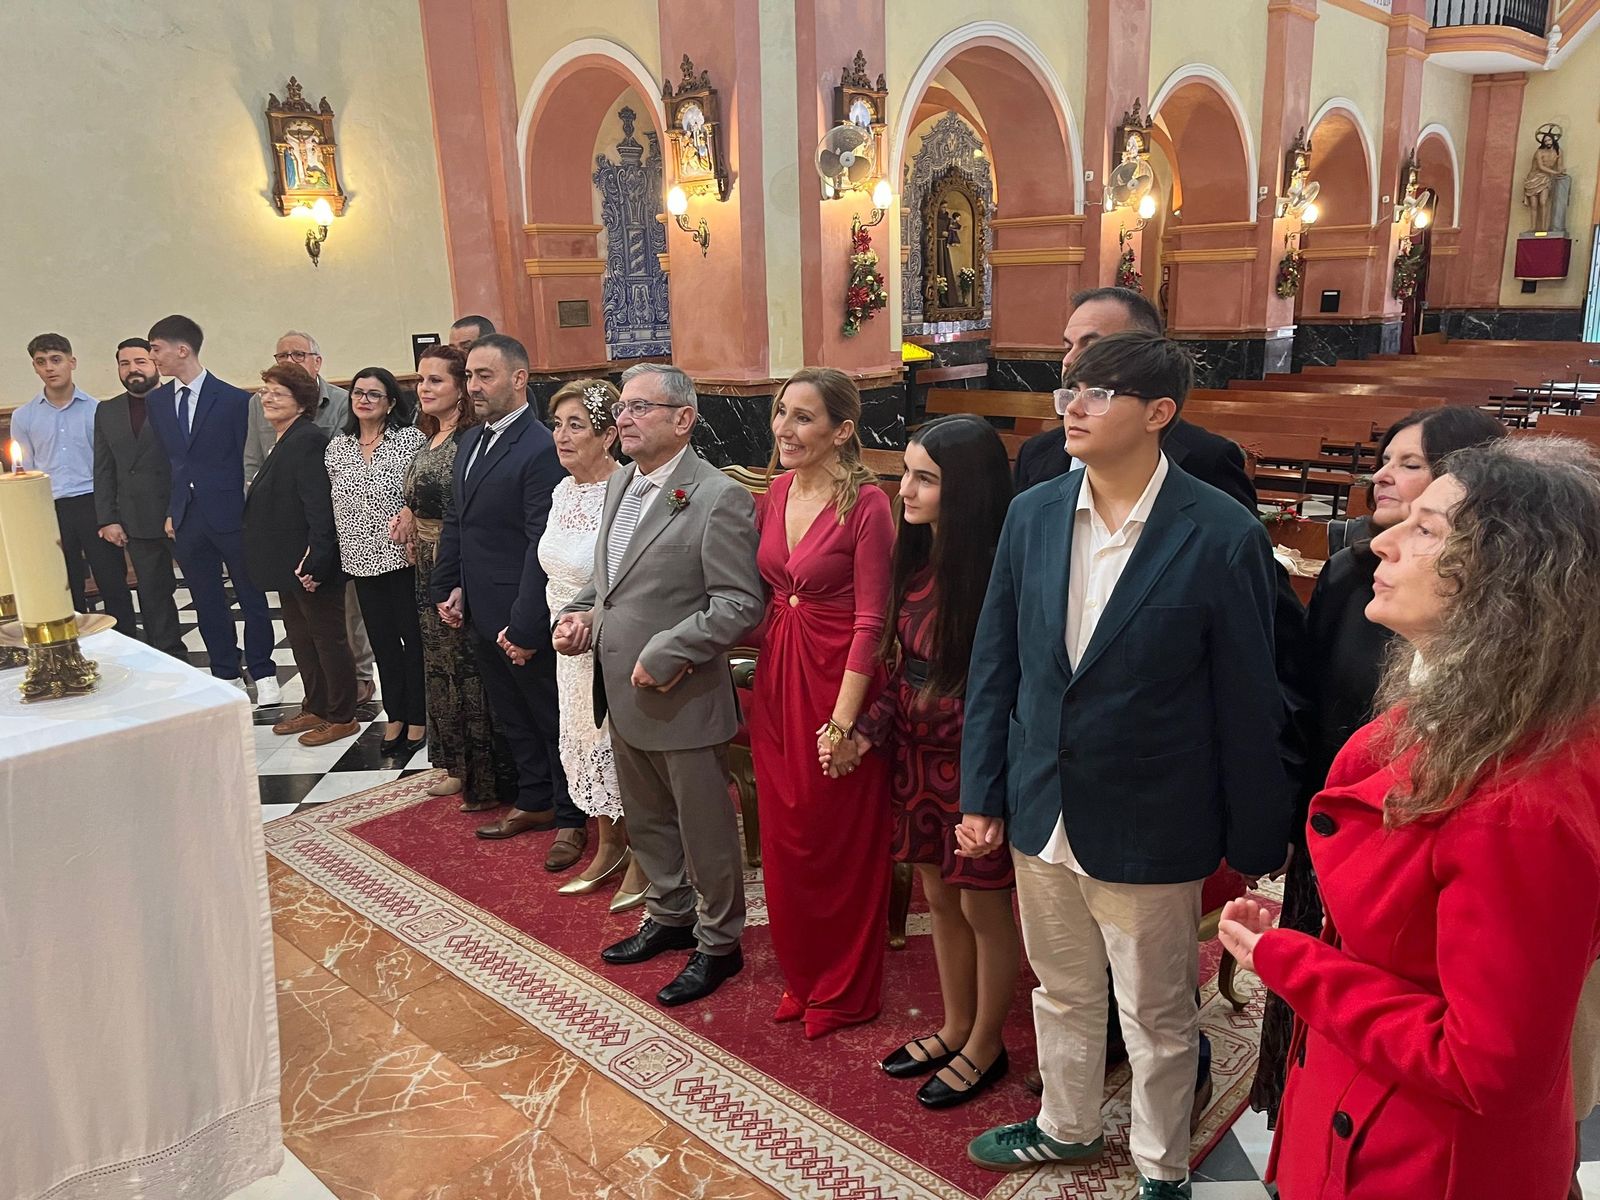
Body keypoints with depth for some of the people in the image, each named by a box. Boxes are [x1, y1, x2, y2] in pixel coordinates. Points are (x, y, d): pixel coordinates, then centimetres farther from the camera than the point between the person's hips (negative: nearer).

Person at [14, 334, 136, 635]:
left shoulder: (96, 409, 1)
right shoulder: (23, 417, 7)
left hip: (94, 505, -2)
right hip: (49, 511, 2)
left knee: (113, 583, 1)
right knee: (66, 590, 10)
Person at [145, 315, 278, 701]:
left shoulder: (233, 399, -7)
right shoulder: (157, 401, 8)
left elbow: (249, 459, -6)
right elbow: (163, 459, 13)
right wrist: (169, 510, 8)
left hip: (231, 514, -5)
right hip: (187, 519, 5)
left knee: (252, 597, 5)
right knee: (206, 603, 10)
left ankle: (263, 674, 16)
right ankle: (226, 676, 21)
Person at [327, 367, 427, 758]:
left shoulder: (411, 439, -6)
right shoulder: (338, 446, 8)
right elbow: (327, 505, 12)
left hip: (404, 557, -4)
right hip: (362, 559, 5)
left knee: (412, 637, 5)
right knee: (382, 641, 13)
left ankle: (416, 721, 17)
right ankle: (395, 717, 26)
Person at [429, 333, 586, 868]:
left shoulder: (541, 450, -19)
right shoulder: (471, 442, 9)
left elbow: (542, 546, -21)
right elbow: (455, 521, 17)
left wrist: (525, 626, -21)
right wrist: (449, 586, 8)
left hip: (522, 620, -8)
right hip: (482, 614, 8)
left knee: (552, 720, 8)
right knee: (512, 717, 21)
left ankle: (571, 819, 24)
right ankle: (534, 802, 38)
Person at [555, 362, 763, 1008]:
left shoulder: (719, 498, -17)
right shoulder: (619, 482, 9)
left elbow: (739, 604, -20)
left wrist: (664, 656, -23)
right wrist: (581, 611, 3)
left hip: (684, 696, -8)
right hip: (624, 694, 8)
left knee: (704, 828, 9)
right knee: (646, 821, 23)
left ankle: (717, 944, 28)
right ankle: (669, 916, 43)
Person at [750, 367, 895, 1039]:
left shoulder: (865, 505, -15)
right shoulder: (774, 494, 5)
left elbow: (870, 619, -17)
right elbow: (761, 592, 10)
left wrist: (845, 718, -18)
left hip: (837, 679, -7)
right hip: (775, 678, 7)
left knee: (842, 840, 9)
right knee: (785, 836, 17)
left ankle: (846, 990, 30)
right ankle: (802, 974, 38)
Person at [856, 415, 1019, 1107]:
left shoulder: (995, 570, -21)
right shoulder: (914, 557, 2)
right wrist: (869, 730, 0)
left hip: (975, 762, -7)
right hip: (918, 756, 7)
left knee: (983, 905, 11)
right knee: (939, 897, 20)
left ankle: (985, 1047, 32)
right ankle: (955, 1028, 40)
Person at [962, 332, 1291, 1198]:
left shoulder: (1222, 537, -16)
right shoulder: (1032, 514, -3)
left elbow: (1246, 702, -10)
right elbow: (995, 662, 3)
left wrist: (1256, 842, -5)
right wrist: (981, 791, 3)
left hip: (1148, 827, -4)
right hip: (1042, 811, 5)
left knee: (1157, 1016, 16)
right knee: (1060, 992, 24)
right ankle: (1066, 1127, 49)